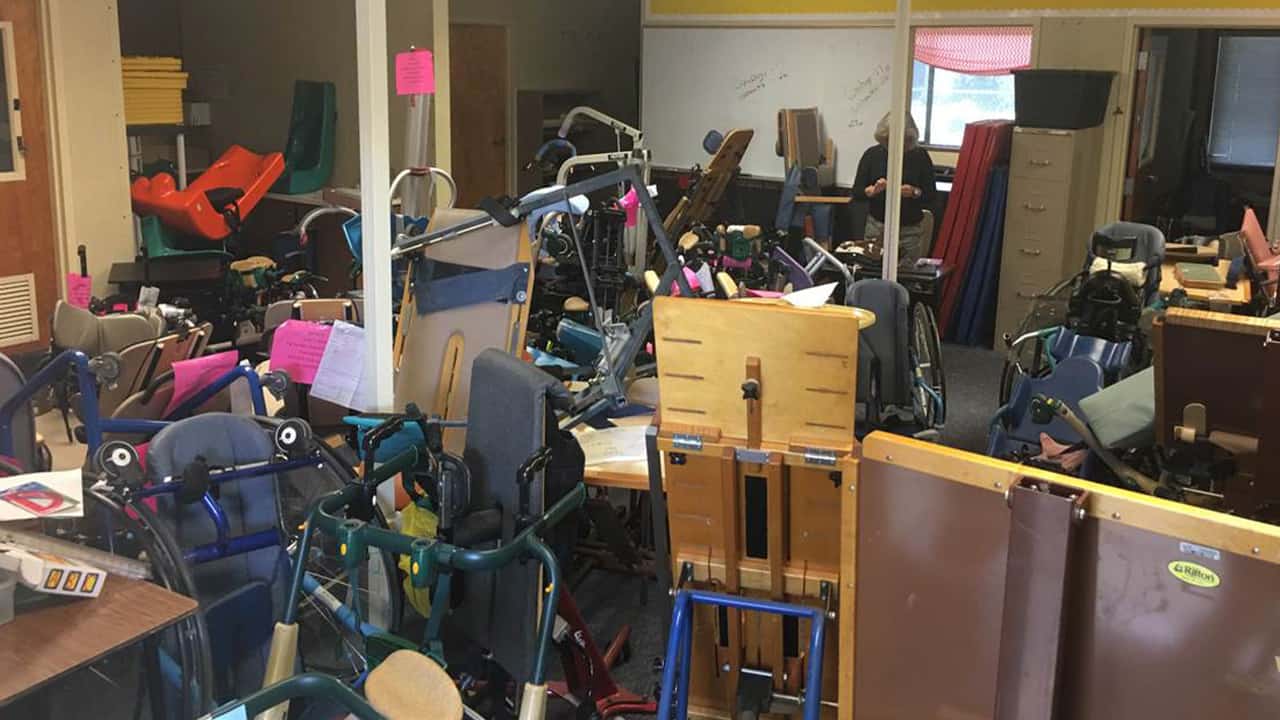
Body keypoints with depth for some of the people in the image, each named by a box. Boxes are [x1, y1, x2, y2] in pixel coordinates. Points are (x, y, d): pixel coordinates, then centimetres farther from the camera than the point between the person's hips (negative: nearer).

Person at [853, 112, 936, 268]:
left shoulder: (920, 156, 0)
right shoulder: (872, 154, 1)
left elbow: (931, 196, 2)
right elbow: (856, 193, 2)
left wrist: (914, 192, -18)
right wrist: (873, 190, -17)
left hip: (910, 231, -1)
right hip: (877, 227, 1)